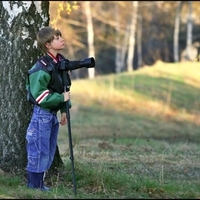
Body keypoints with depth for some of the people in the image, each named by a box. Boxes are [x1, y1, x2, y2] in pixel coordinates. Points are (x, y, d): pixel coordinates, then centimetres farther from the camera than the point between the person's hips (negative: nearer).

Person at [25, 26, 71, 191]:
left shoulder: (61, 61, 7)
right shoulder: (42, 67, -20)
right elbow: (39, 95, -21)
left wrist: (63, 110, 11)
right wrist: (62, 98, -18)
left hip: (53, 113, 9)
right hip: (42, 113, -9)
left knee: (49, 152, 12)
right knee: (39, 151, -4)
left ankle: (40, 184, 21)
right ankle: (34, 186, 5)